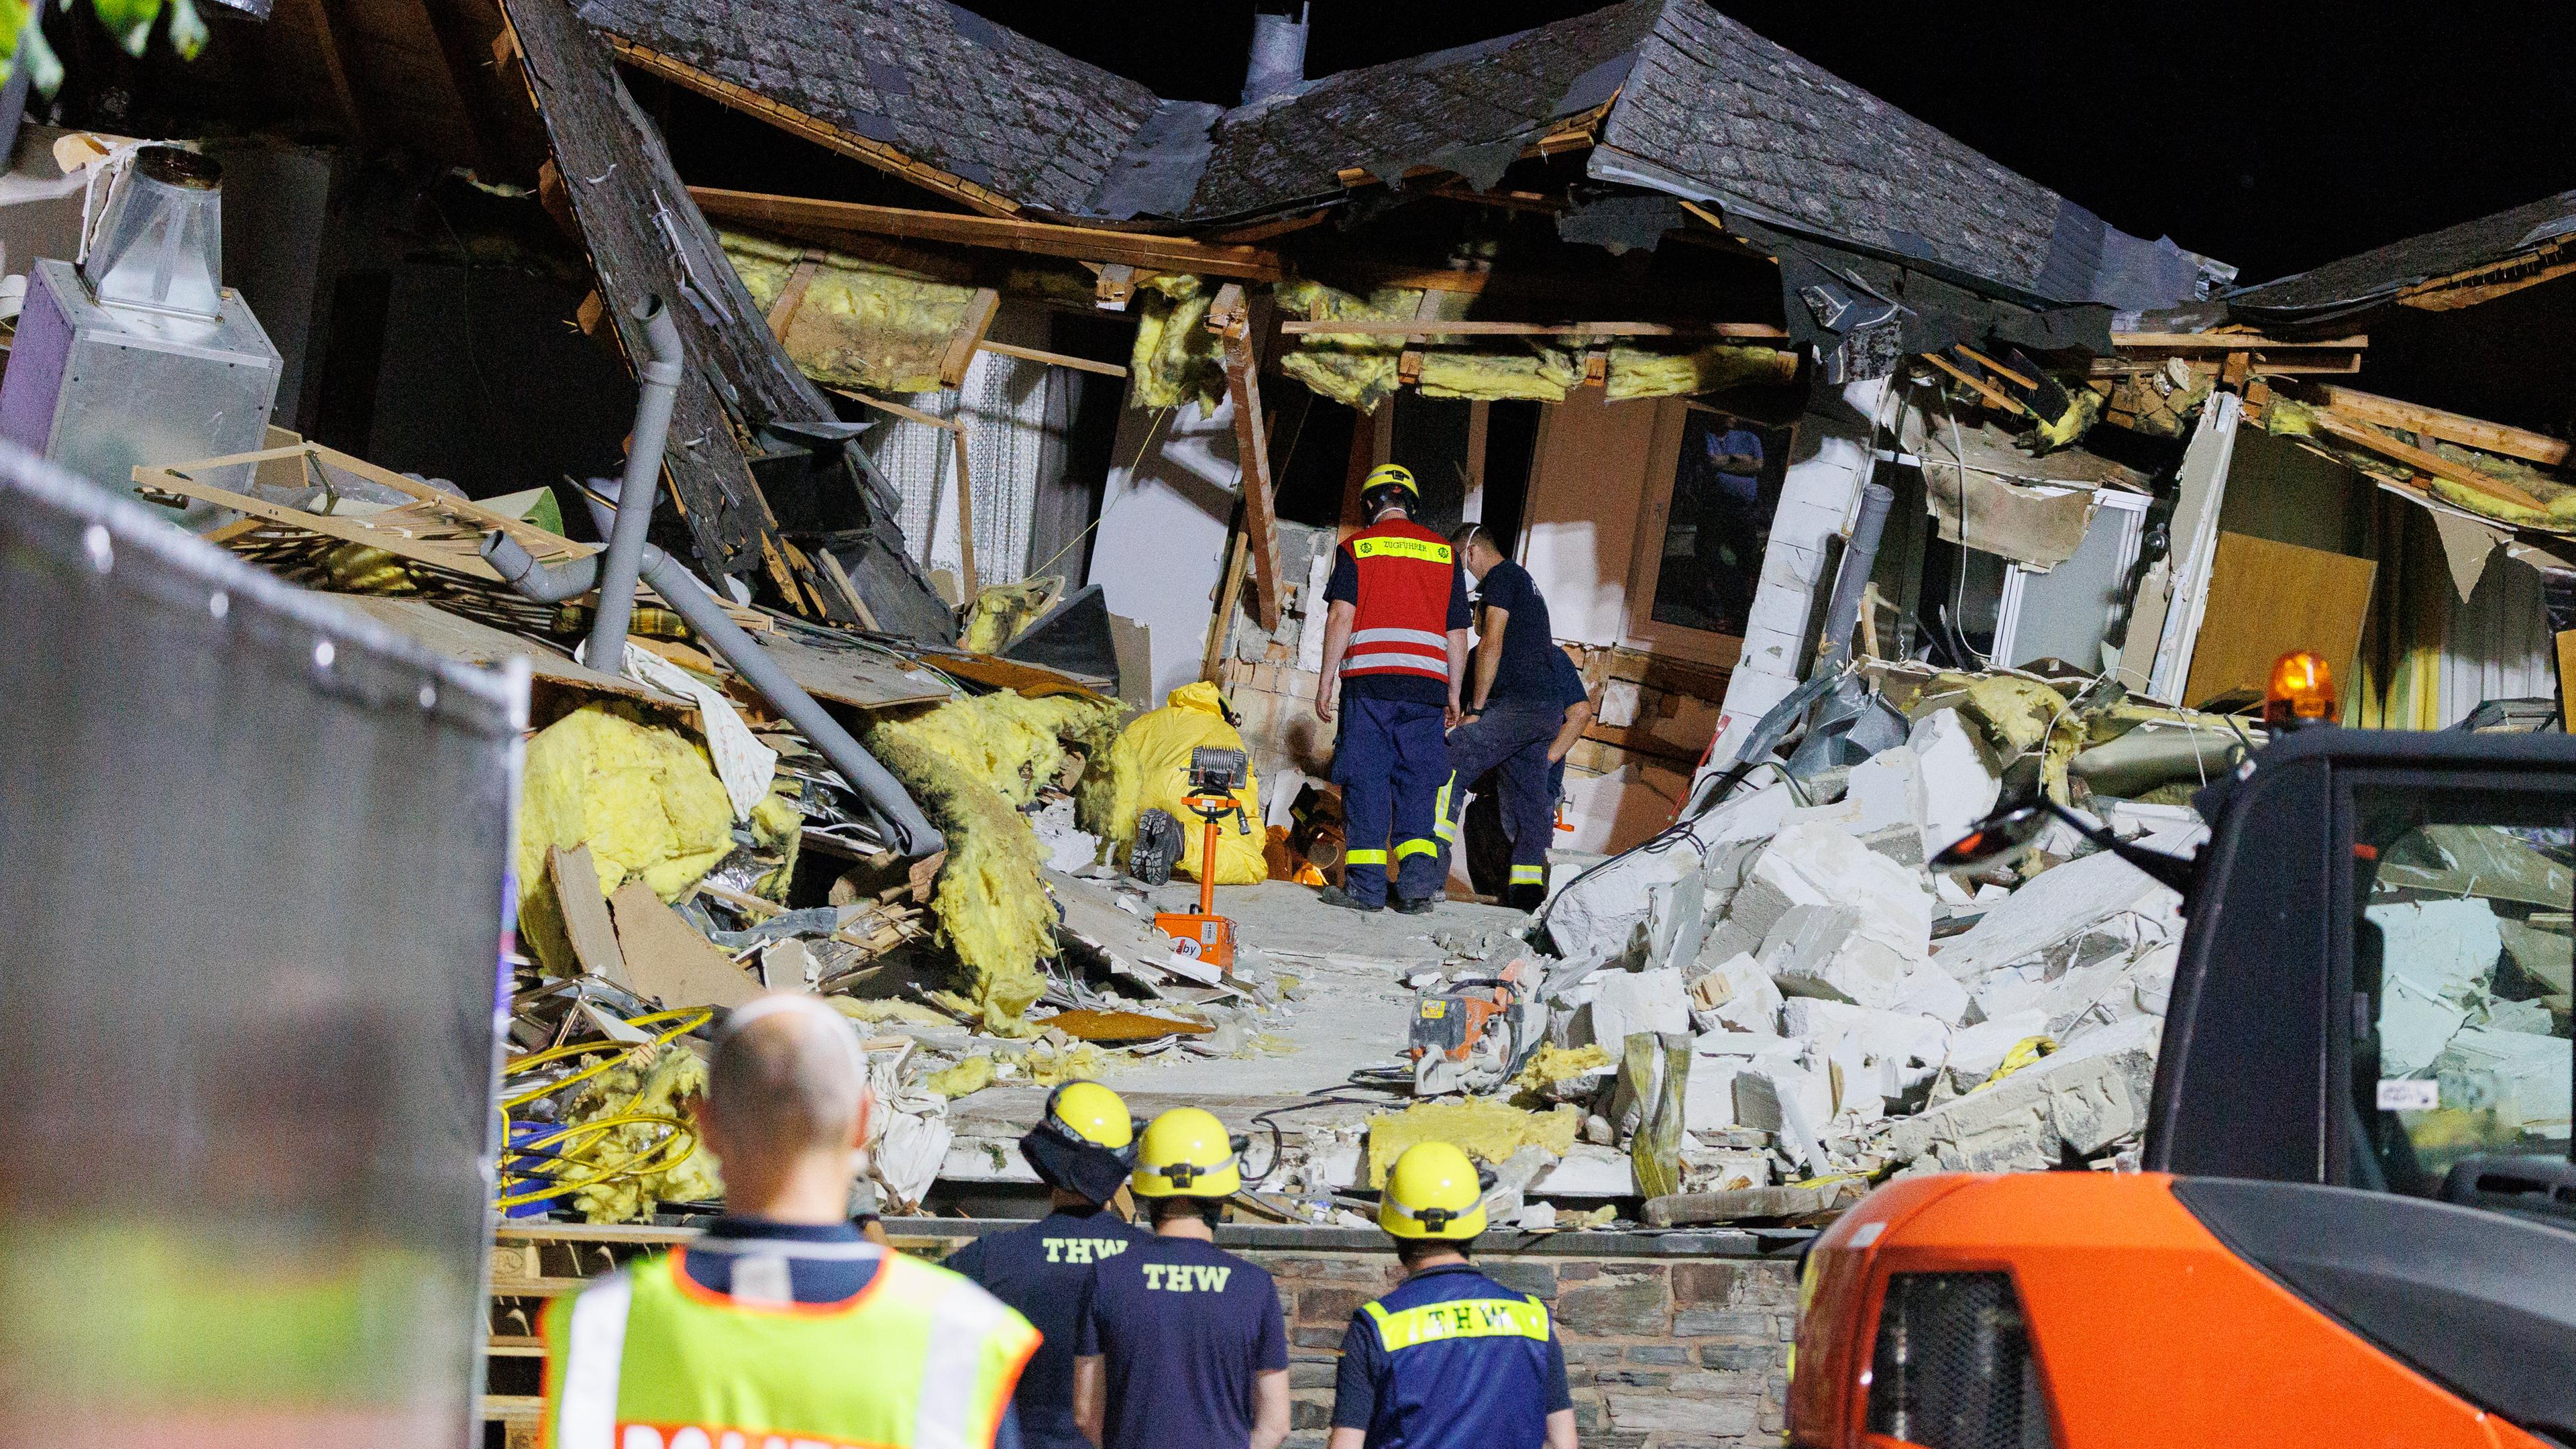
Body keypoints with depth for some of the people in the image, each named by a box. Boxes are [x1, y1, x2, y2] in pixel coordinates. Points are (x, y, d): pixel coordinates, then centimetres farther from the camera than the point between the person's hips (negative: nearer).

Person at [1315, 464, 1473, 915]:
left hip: (1368, 678, -2)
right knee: (1417, 779, 5)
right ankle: (1418, 876, -7)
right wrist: (1454, 693, 17)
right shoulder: (1444, 552, 16)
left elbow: (1340, 616, -3)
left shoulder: (1355, 548, 7)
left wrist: (1327, 680, -1)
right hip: (1427, 683, 2)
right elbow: (1457, 632, 14)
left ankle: (1366, 882, -5)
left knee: (1366, 778, -1)